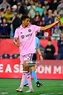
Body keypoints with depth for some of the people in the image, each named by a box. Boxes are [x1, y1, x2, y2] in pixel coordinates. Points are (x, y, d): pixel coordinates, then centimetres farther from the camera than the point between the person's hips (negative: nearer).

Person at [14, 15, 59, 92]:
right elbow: (15, 39, -6)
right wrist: (16, 42, -30)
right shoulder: (18, 30, 3)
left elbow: (44, 28, 5)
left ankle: (21, 87, -19)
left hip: (30, 51, -3)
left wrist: (55, 23, 2)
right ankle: (30, 88, 14)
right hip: (22, 51, 3)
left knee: (25, 66, -20)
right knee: (26, 70, 5)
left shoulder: (32, 27, 2)